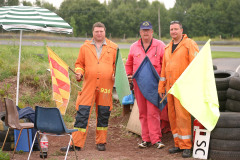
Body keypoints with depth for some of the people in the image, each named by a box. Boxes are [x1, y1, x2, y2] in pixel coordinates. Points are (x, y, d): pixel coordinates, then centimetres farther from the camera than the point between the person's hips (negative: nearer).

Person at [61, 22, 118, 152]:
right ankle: (76, 143, 0)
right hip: (88, 85, 0)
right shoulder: (85, 47, 9)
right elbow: (79, 63, 15)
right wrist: (79, 73, -4)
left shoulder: (113, 47, 8)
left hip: (106, 86, 0)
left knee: (103, 115, 8)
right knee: (82, 113, -4)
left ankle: (101, 142, 21)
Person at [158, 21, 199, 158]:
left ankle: (186, 146, -5)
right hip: (170, 87, 7)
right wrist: (161, 87, 20)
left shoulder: (189, 44, -3)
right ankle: (179, 144, 15)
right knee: (172, 116, 7)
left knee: (182, 115, -11)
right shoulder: (168, 48, 19)